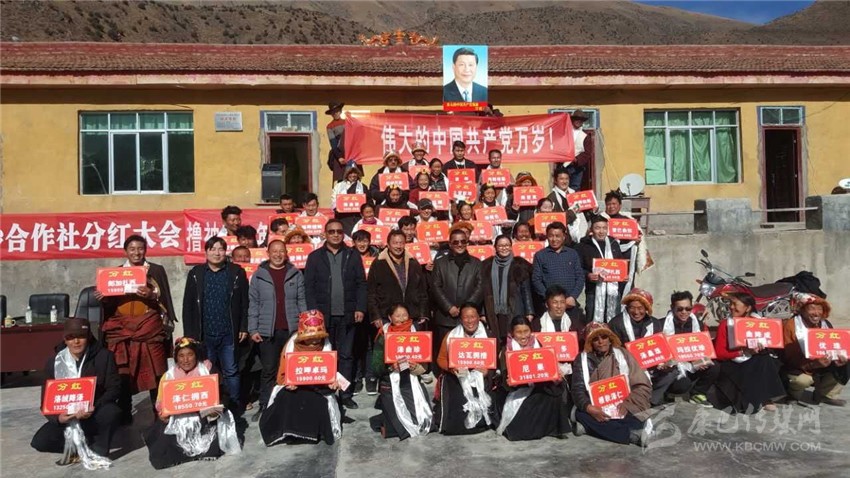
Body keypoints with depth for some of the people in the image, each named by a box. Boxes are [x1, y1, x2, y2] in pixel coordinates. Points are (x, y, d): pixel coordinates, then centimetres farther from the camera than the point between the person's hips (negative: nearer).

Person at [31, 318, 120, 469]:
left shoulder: (104, 356, -11)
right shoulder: (54, 362, -3)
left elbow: (114, 388, -13)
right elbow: (47, 399, -3)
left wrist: (95, 407, -31)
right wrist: (58, 417, -24)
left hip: (95, 415, -2)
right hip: (66, 417, 3)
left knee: (112, 411, -35)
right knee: (40, 442, -20)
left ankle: (99, 450, -10)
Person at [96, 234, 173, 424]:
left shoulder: (157, 270, 6)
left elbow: (164, 301, 1)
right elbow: (111, 303, 11)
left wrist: (151, 295, -18)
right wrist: (102, 298, -9)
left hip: (150, 330, -2)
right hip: (121, 330, 2)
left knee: (154, 373, -3)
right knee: (122, 375, 2)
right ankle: (124, 416, 14)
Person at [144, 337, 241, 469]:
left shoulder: (207, 369, 1)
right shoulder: (169, 376, 6)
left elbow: (221, 394, -2)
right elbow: (161, 403, 7)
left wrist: (217, 409, -23)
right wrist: (162, 415, -16)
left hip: (206, 418, -1)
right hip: (178, 422, 2)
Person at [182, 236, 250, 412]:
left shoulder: (237, 272, 1)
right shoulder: (196, 273, 5)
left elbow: (244, 302, 3)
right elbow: (188, 305, 4)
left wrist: (244, 327, -1)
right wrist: (189, 333, -1)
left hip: (228, 334, -1)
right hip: (203, 334, 1)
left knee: (231, 372, 7)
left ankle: (235, 408, 18)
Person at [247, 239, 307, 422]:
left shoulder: (296, 274, 5)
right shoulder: (259, 275, 3)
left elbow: (302, 301, 6)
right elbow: (253, 304, 3)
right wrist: (253, 329, -3)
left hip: (292, 330, 1)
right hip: (267, 331, -1)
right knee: (269, 370, 5)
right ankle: (264, 406, 15)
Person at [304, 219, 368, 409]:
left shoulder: (353, 255, 8)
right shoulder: (315, 256, 5)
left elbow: (361, 284, 5)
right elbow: (309, 286, 1)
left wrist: (360, 308, -3)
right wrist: (314, 311, -8)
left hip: (347, 315, 1)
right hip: (323, 315, 0)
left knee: (346, 356, 6)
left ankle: (346, 395, 13)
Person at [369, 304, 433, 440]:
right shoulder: (383, 337, -2)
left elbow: (424, 366, 3)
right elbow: (376, 368, -6)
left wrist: (415, 367, -18)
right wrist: (389, 366, -24)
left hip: (413, 384, 2)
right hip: (391, 386, -2)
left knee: (424, 421, -12)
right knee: (401, 423, -15)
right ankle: (385, 422, 18)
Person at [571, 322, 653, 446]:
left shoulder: (622, 354, 5)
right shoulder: (583, 359, 5)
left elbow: (643, 386, 1)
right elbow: (578, 389, -4)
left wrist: (627, 404, -16)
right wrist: (589, 407, -25)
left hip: (622, 410, -1)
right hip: (597, 410, 1)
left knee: (635, 420, -32)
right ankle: (632, 435, -30)